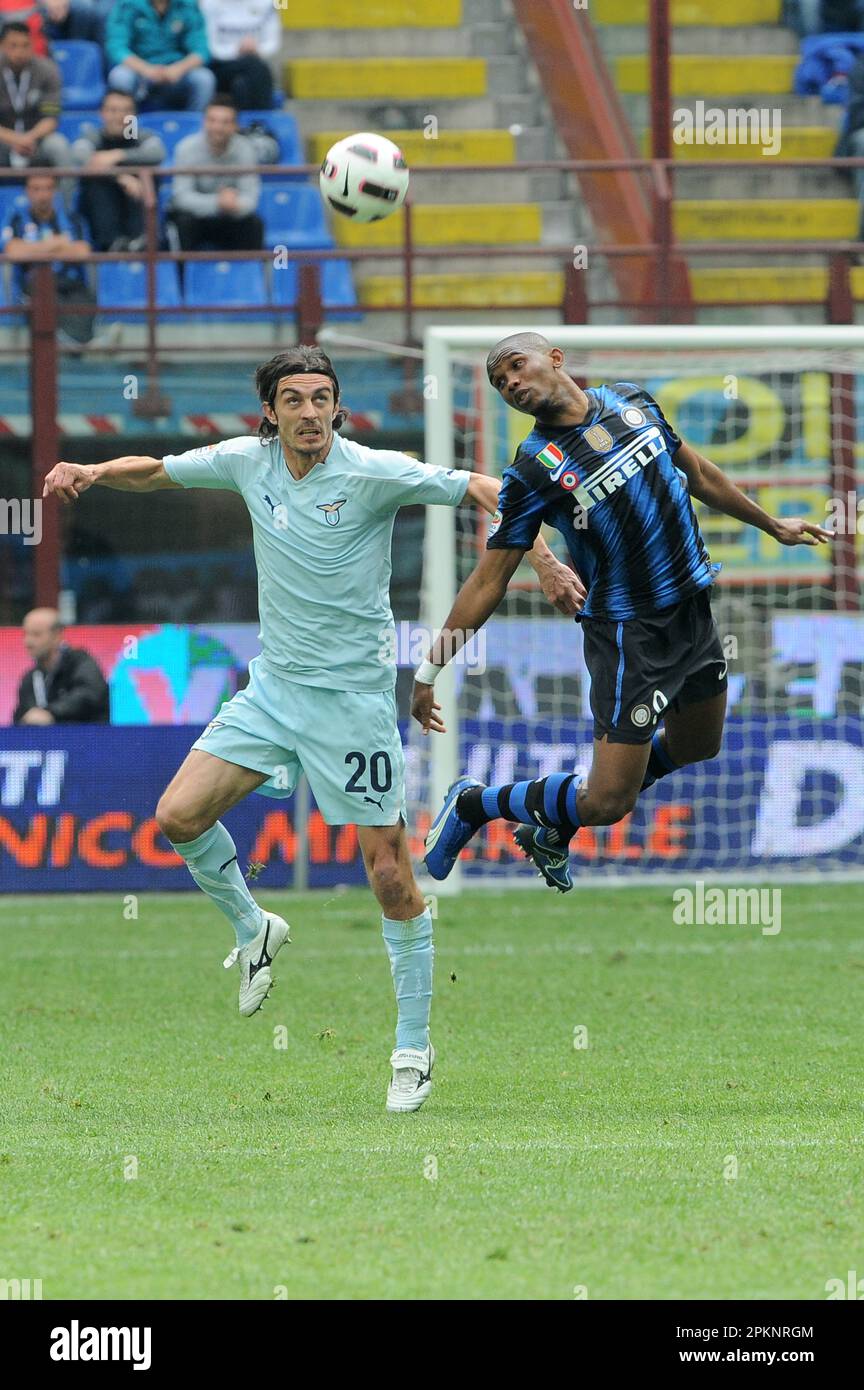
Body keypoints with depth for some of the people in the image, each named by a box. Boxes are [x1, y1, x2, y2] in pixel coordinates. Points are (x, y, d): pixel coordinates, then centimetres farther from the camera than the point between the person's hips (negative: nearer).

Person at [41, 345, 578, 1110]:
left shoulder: (373, 472, -14)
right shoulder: (248, 461, 1)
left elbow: (485, 490, -15)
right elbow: (156, 471, 14)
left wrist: (542, 557, -26)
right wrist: (91, 472, -4)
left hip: (354, 695, -5)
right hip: (274, 684, 5)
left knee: (390, 874, -4)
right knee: (178, 816, -8)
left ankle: (414, 1047, 8)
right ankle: (252, 929, 20)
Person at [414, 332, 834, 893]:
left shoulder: (632, 401, 1)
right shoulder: (534, 469, -15)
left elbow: (696, 471, 17)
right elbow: (489, 580, -11)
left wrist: (772, 524, 25)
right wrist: (430, 670, -11)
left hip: (694, 609, 6)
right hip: (628, 632, -6)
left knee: (697, 746, 23)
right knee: (608, 803, -9)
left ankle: (553, 827, 36)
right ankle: (473, 804, 14)